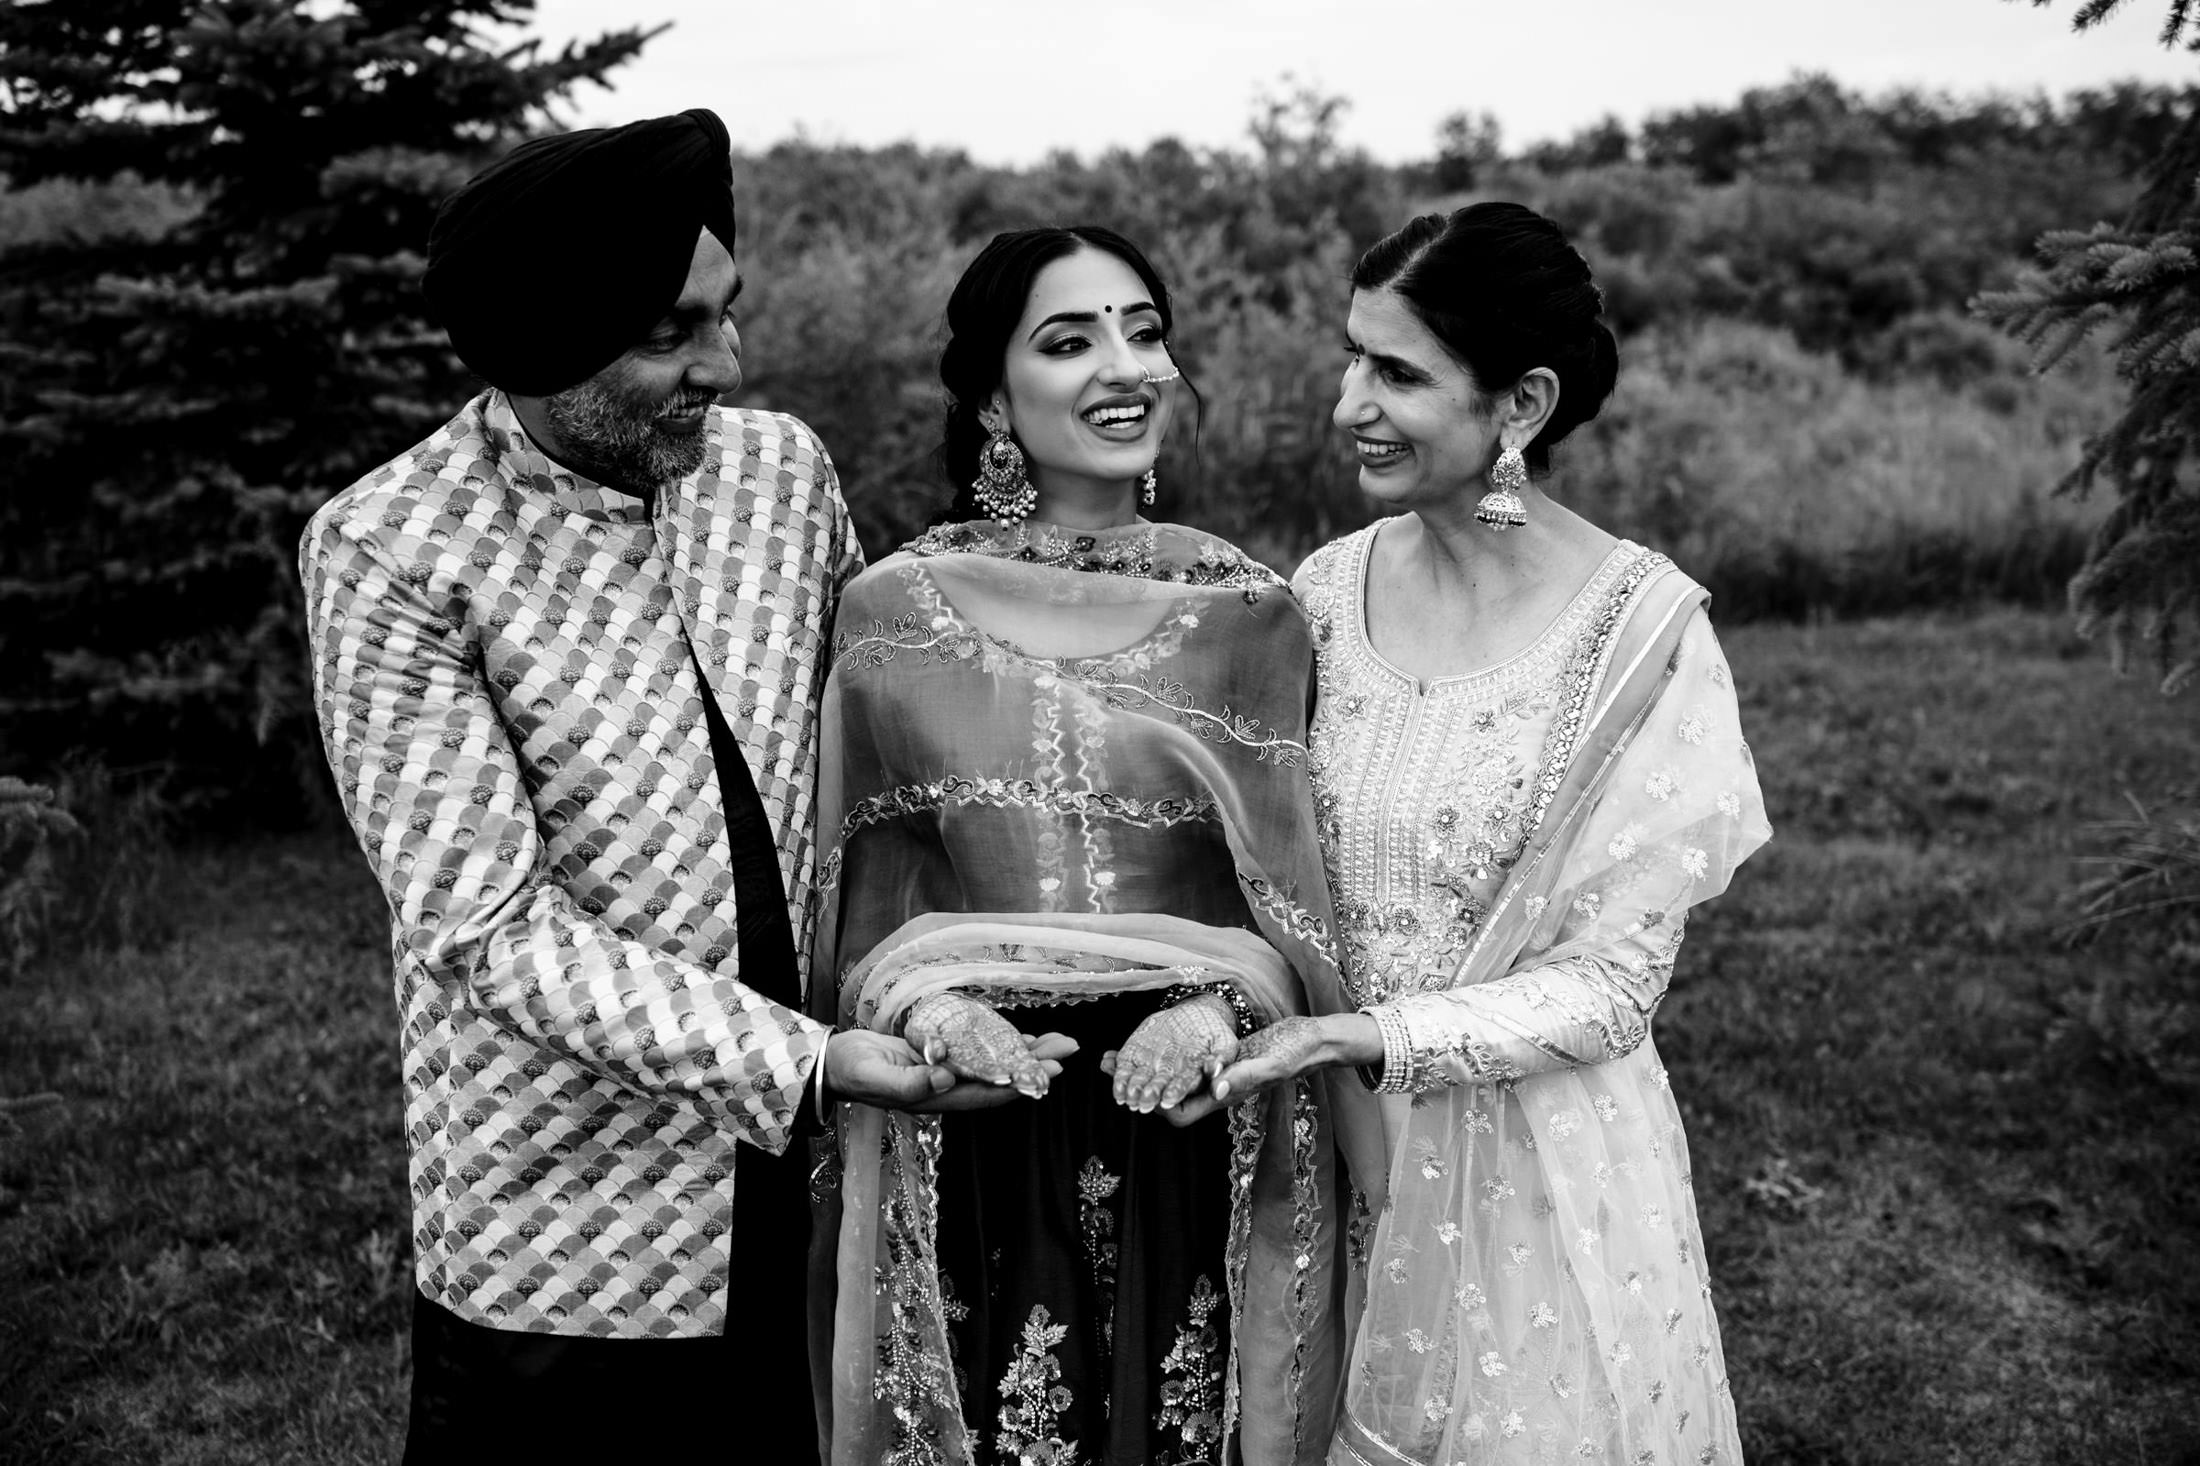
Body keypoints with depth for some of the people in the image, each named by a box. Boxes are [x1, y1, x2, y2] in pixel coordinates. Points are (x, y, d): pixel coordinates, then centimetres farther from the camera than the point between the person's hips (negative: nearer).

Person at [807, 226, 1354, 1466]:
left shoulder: (1250, 615, 1)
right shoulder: (895, 613, -1)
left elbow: (1296, 898, 3)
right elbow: (865, 899, 4)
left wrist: (1218, 1004, -16)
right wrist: (924, 1003, -15)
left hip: (1201, 1141, 1)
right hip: (970, 1150, 0)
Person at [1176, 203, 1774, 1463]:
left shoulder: (1642, 628, -16)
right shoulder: (1328, 591, -4)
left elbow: (1611, 985, -14)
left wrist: (1361, 1038, -24)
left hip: (1542, 1174, -4)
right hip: (1332, 1160, 4)